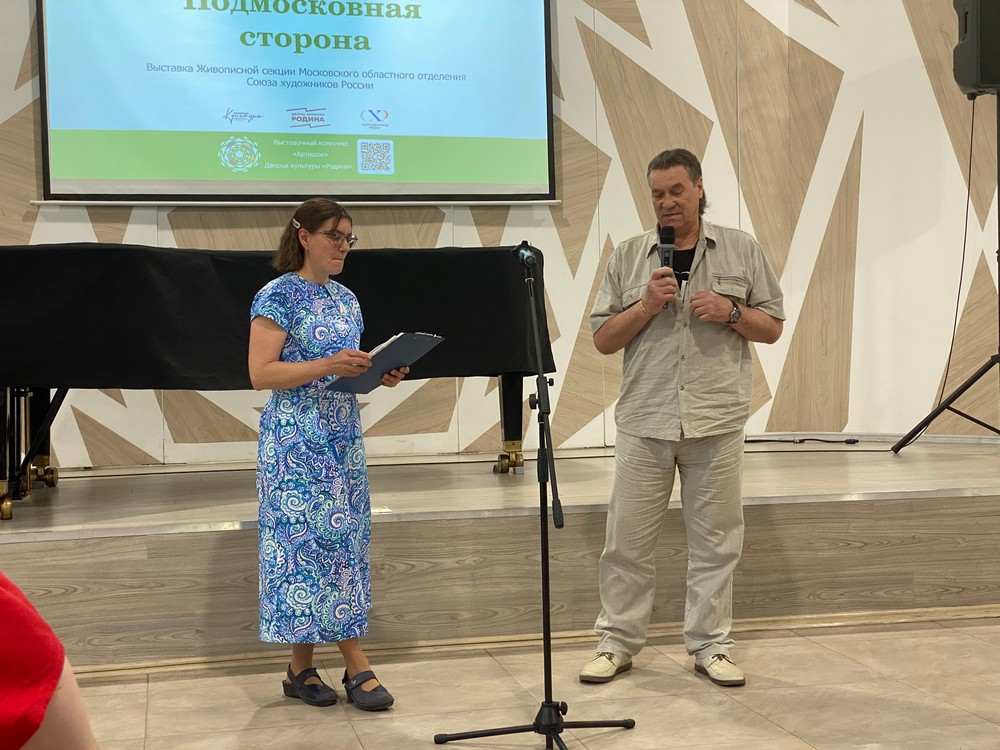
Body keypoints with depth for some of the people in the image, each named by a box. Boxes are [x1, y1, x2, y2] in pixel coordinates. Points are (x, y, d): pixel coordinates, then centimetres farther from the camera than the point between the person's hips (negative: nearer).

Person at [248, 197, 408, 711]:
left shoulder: (346, 299, 14)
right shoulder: (278, 296, -8)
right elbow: (261, 374, -14)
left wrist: (379, 374, 0)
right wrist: (327, 366, -24)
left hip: (343, 437, 8)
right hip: (296, 441, -7)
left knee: (345, 540, 6)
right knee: (307, 538, -6)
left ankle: (302, 665, 15)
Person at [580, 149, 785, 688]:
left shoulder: (741, 250, 8)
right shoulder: (628, 257, 8)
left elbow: (772, 328, 9)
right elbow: (603, 339, 5)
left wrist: (731, 312, -10)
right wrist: (646, 305, -11)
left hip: (716, 420, 0)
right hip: (644, 419, 0)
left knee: (715, 540, 7)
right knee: (627, 539, 4)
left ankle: (710, 646, 20)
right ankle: (617, 643, 16)